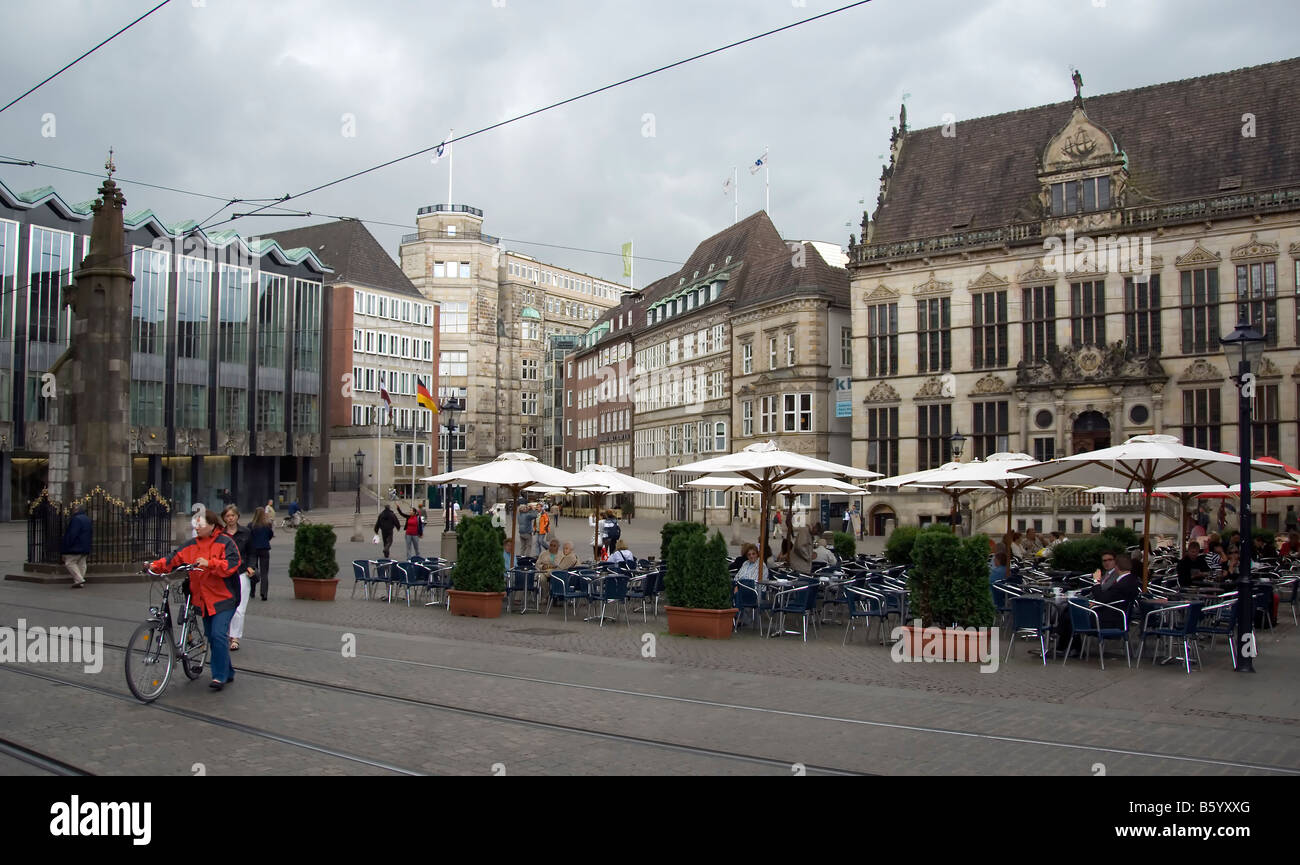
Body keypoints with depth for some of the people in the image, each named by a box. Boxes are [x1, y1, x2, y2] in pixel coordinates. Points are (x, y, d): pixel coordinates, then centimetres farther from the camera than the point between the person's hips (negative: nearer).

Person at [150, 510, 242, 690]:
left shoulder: (225, 542, -8)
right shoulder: (191, 545, 11)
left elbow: (232, 564, -19)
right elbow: (174, 559, 7)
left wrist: (209, 563, -29)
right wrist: (155, 565, -9)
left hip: (223, 598, -7)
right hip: (204, 600, 7)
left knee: (219, 635, -17)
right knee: (212, 638, 11)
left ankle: (220, 676, -8)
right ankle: (227, 673, 24)